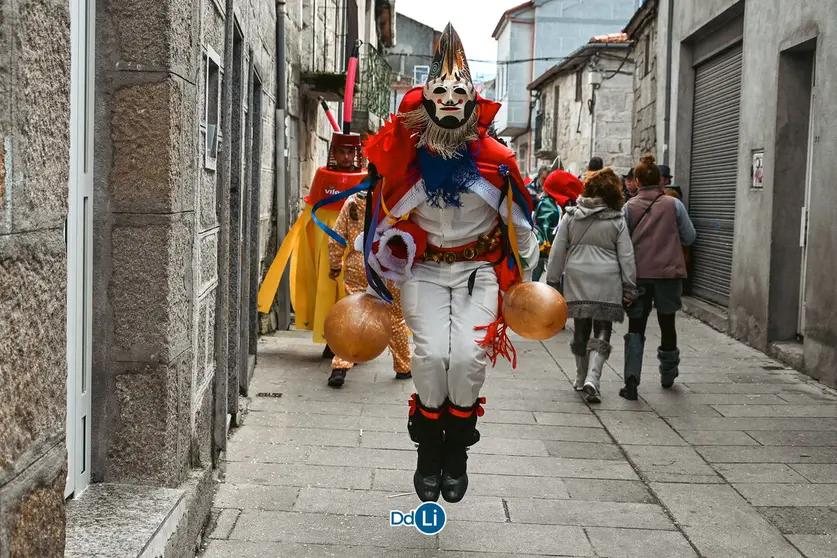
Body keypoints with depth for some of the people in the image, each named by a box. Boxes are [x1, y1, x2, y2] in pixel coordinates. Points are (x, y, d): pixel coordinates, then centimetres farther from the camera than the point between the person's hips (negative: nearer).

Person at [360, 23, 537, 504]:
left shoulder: (496, 159, -6)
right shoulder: (405, 155, -6)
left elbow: (519, 221, 8)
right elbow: (383, 221, 5)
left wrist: (527, 276, 14)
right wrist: (372, 279, 8)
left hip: (480, 269, 0)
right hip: (424, 269, 0)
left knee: (469, 356, -16)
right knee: (432, 354, -17)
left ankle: (457, 451, 6)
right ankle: (428, 450, 5)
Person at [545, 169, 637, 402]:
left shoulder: (571, 216, 4)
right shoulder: (617, 221, -1)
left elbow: (558, 251, 6)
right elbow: (626, 256, 0)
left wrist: (552, 280, 13)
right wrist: (629, 287, 6)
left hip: (577, 281, 2)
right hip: (607, 283, -2)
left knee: (581, 330, 14)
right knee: (602, 332, 2)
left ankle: (581, 378, 24)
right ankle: (592, 378, -14)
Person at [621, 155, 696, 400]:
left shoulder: (630, 207, -2)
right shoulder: (674, 204, -2)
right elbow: (689, 237, 3)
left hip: (639, 273, 0)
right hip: (669, 272, 1)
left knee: (636, 327, 5)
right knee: (667, 323, 16)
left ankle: (631, 378, -9)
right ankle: (668, 374, 32)